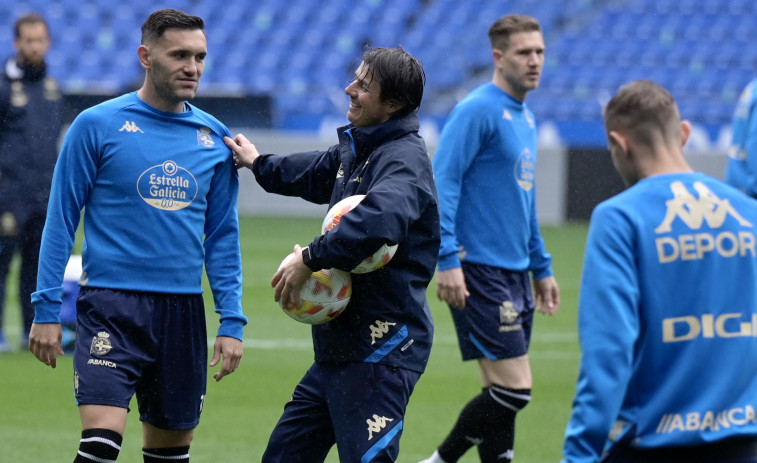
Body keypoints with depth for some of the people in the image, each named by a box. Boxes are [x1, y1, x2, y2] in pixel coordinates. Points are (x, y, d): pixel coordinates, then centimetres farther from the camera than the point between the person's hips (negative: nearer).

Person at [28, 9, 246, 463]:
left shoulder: (215, 138, 8)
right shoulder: (97, 126, -3)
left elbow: (223, 237, 12)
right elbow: (61, 221, 0)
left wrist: (232, 322, 6)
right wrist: (47, 309, -4)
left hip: (182, 312, 4)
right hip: (111, 306, -4)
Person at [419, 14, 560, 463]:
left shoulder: (526, 119, 17)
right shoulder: (478, 111, -11)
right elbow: (442, 183, -16)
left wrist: (542, 267, 26)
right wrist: (447, 260, -22)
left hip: (515, 274, 9)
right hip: (479, 272, -9)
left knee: (504, 393, 7)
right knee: (514, 388, -12)